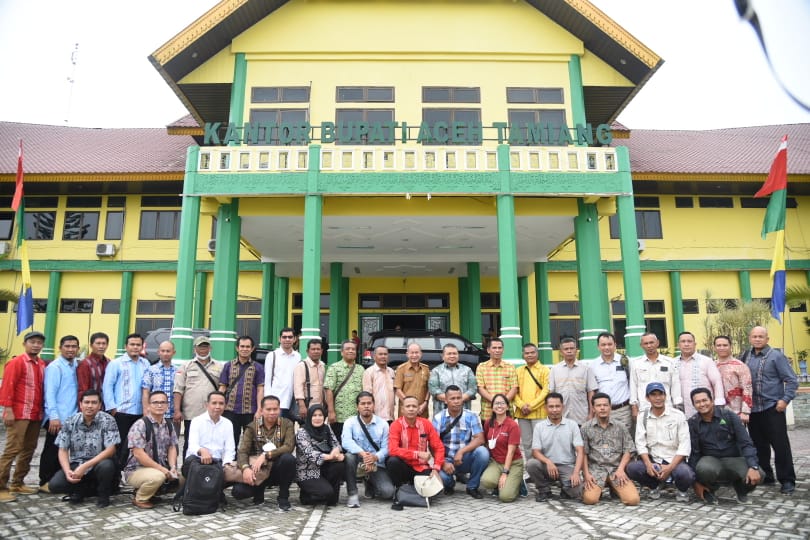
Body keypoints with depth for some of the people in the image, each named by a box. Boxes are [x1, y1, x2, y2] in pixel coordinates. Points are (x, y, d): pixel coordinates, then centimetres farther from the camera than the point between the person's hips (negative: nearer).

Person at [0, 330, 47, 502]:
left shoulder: (42, 365, 12)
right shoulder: (16, 362, -8)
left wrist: (42, 410, 12)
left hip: (36, 415, 7)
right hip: (19, 414, -7)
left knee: (29, 449, 11)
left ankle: (17, 483, 21)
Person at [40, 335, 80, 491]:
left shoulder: (76, 366, 9)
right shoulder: (55, 367, -11)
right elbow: (50, 393, -16)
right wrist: (54, 417, -20)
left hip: (71, 417, 7)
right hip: (57, 418, -6)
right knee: (52, 451, 3)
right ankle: (45, 482, 14)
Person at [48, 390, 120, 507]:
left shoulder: (108, 421, -13)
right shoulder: (70, 422, -3)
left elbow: (110, 450, -18)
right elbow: (63, 450, -1)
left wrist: (85, 467, -25)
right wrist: (67, 471, -19)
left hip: (98, 464, -3)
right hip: (76, 465, 3)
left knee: (106, 465, -35)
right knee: (54, 484, -22)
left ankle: (103, 495, -5)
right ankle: (80, 490, 9)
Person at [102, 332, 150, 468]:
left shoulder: (146, 364, 8)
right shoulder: (116, 363, -2)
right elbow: (108, 386, -4)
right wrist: (112, 408, -9)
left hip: (140, 412, 4)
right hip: (121, 412, -4)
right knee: (119, 445, 3)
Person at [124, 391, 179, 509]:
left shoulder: (169, 425, 5)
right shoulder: (140, 425, -17)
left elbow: (172, 448, 7)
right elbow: (138, 454, -22)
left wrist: (172, 468, -12)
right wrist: (162, 469, -24)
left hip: (161, 469, 7)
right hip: (136, 470, -7)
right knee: (157, 476, -34)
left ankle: (152, 492, 15)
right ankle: (139, 498, -3)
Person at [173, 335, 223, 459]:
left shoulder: (219, 367, 11)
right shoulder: (187, 366, 9)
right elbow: (178, 390, 3)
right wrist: (177, 410, -6)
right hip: (191, 414, -1)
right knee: (189, 444, 6)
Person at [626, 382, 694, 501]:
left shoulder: (678, 416, -2)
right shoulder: (642, 417, 5)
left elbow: (684, 446, -7)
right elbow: (640, 444, 0)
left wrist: (670, 467, -18)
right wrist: (648, 464, -18)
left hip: (674, 460, -2)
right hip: (652, 460, 2)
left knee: (685, 474, -34)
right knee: (632, 468, -25)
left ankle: (682, 490, 5)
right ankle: (654, 487, 8)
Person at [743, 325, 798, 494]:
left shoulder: (776, 356, -5)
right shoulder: (746, 356, 8)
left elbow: (792, 380, -6)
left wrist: (785, 399, -15)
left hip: (772, 408, -5)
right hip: (752, 409, 5)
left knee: (780, 445, -3)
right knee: (759, 445, 13)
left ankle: (787, 480, 8)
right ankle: (764, 476, 25)